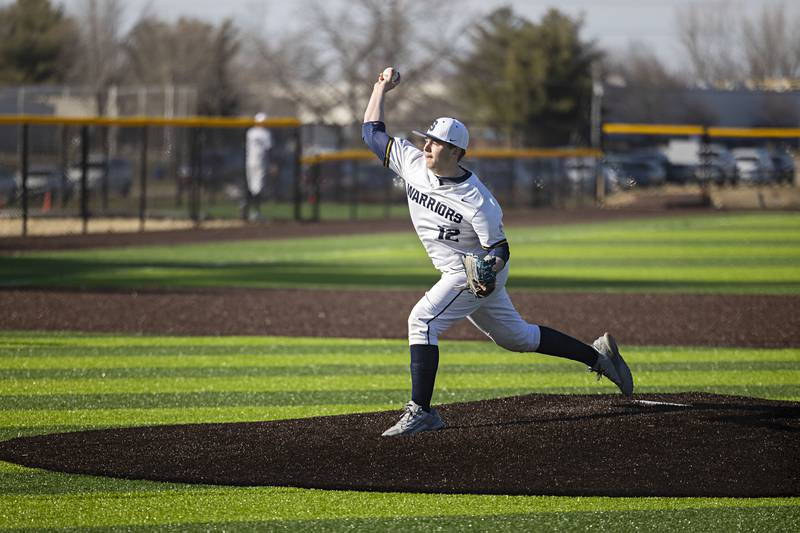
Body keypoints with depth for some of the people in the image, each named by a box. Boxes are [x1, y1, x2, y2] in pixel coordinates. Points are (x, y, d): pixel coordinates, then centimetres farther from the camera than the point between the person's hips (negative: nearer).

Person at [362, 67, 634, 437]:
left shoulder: (476, 200, -26)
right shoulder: (412, 163, -9)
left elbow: (499, 248, -19)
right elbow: (372, 133, 0)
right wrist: (381, 89, -4)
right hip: (457, 274, 8)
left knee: (423, 321, -21)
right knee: (515, 336, 18)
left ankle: (421, 412, -20)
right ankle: (599, 355, 29)